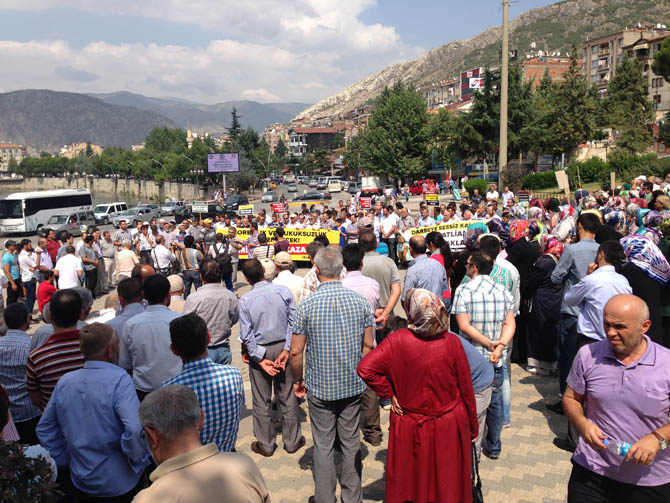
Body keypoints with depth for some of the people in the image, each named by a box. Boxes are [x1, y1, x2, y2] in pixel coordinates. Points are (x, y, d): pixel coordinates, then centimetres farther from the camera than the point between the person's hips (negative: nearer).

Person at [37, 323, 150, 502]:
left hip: (82, 482, 5)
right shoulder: (119, 380, -21)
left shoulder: (64, 381, -1)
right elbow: (136, 429, -32)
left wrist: (65, 461, 14)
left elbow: (44, 430, 8)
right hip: (121, 483, -5)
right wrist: (137, 461, -16)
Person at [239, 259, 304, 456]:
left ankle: (265, 444, 23)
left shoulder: (245, 299, -13)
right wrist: (286, 350, -8)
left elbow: (246, 334, -12)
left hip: (260, 350, -2)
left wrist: (261, 359, -7)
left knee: (261, 401, 12)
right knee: (287, 397, 14)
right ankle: (292, 440, 25)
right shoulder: (283, 291, -9)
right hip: (282, 347, 2)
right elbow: (293, 322, -10)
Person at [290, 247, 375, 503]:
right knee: (351, 443, 14)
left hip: (320, 386, -2)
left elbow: (296, 351, -9)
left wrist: (297, 380, 6)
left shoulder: (307, 305, -13)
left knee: (323, 446, 9)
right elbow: (368, 345, 1)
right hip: (353, 385, 3)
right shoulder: (360, 301, -5)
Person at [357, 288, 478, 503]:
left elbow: (365, 368, -23)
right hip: (448, 429, 0)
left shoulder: (398, 340, -16)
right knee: (448, 485, 18)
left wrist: (390, 393, -9)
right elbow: (466, 388, -5)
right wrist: (473, 427, 8)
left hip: (409, 428, 0)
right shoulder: (452, 342, -13)